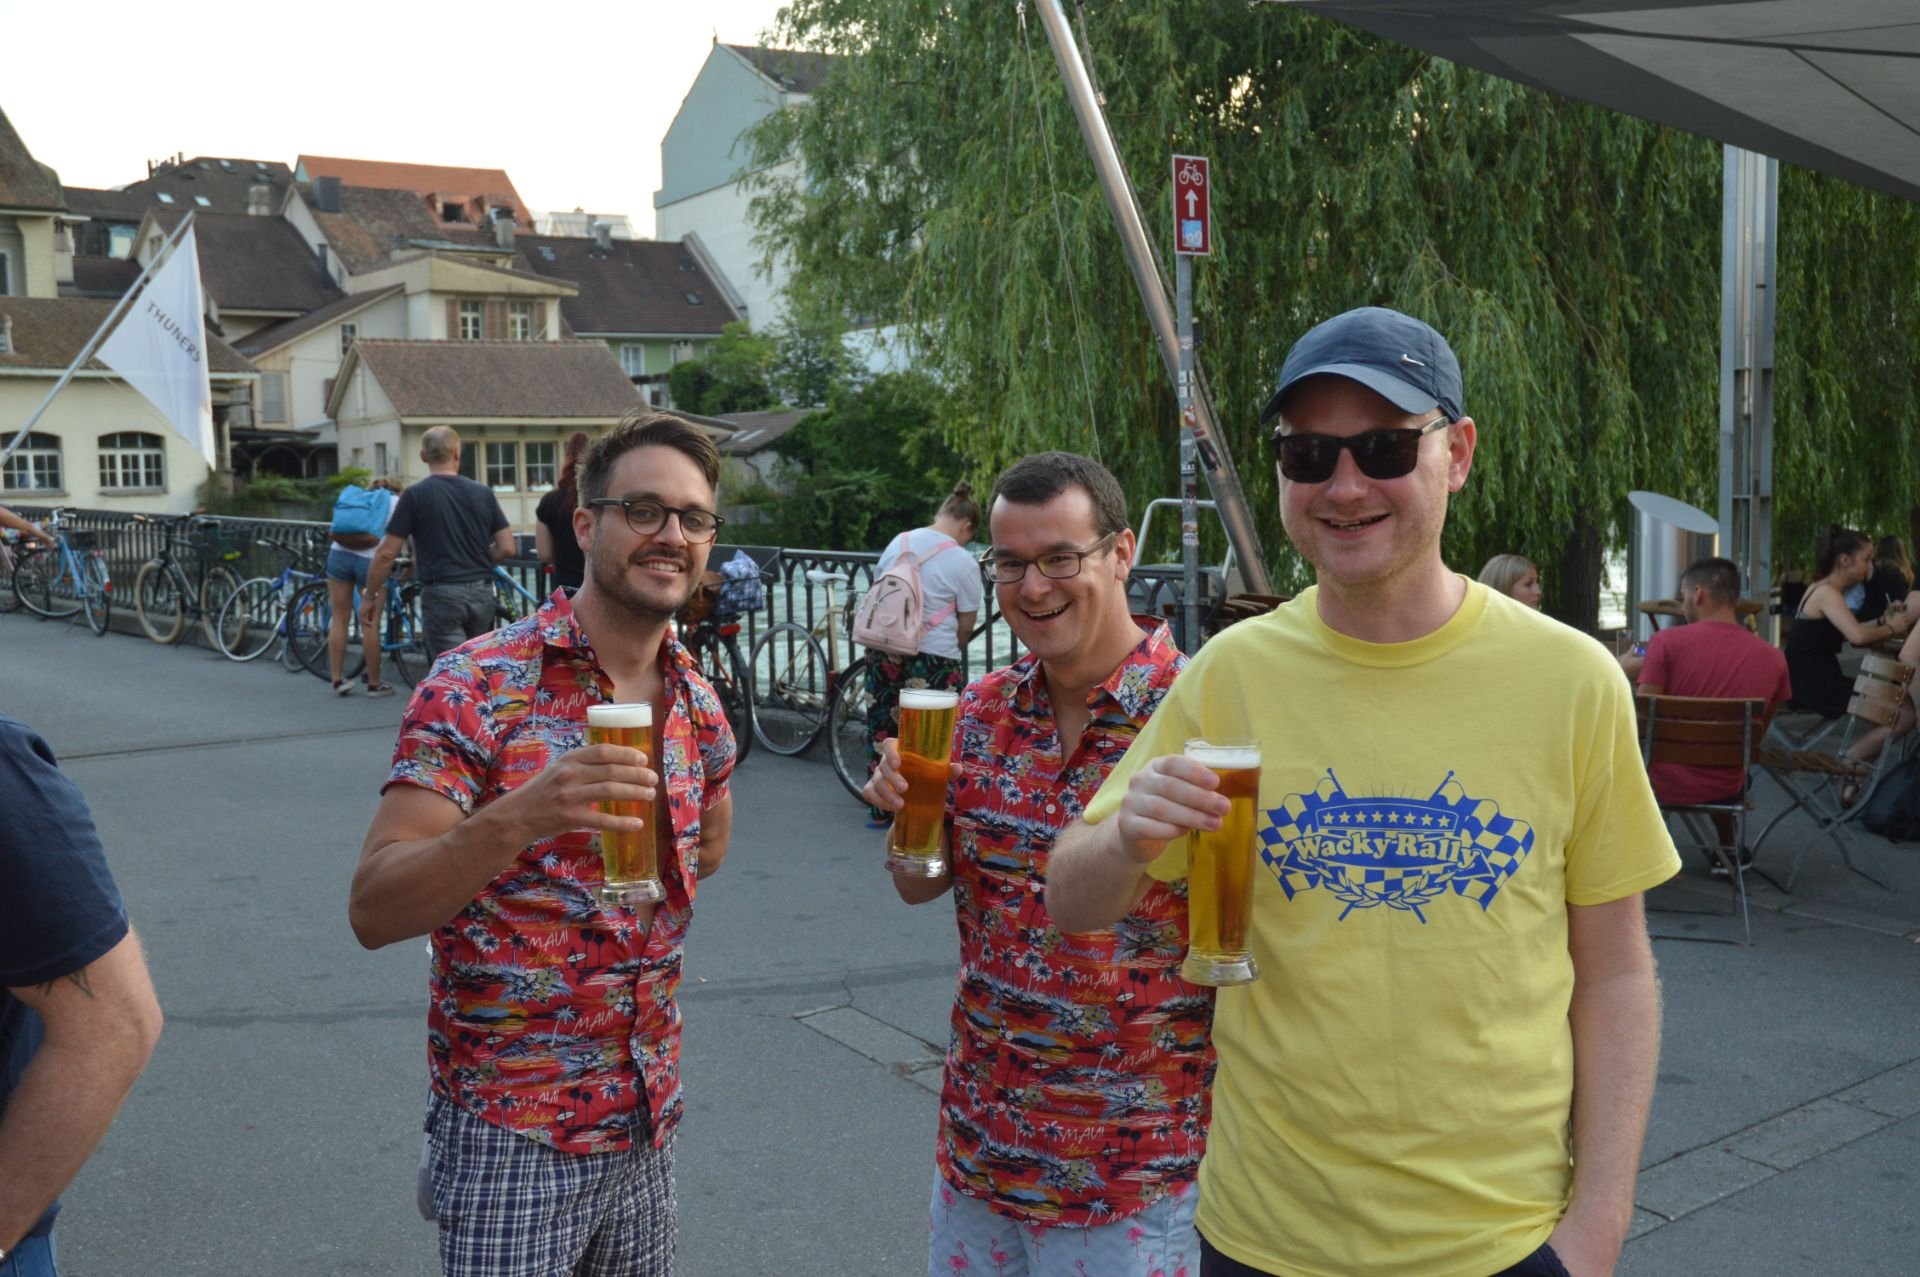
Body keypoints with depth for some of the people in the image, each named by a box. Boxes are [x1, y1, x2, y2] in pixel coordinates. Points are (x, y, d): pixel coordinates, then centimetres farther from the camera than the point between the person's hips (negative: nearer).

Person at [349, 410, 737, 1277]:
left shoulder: (696, 701, 1)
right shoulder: (478, 685, -15)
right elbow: (374, 911, -21)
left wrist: (636, 939, 6)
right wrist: (518, 819, -36)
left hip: (647, 1116, 6)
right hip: (513, 1129, -5)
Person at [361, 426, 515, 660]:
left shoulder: (415, 495, -5)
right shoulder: (483, 493, 3)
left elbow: (387, 554, -6)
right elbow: (507, 548, 3)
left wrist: (369, 596, 5)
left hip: (441, 594, -4)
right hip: (482, 593, 4)